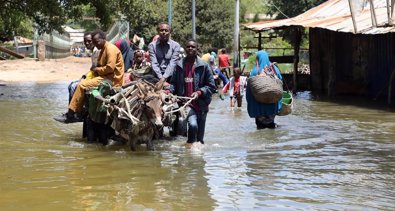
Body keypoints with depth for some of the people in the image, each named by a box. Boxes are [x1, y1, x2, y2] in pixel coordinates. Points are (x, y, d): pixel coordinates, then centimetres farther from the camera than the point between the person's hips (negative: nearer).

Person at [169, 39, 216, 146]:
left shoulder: (204, 66, 0)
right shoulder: (179, 65, 5)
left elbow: (211, 86, 1)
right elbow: (173, 83, 12)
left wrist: (199, 92, -14)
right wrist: (169, 91, -8)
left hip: (201, 104, 1)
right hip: (186, 103, -1)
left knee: (200, 135, 9)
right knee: (193, 125, -26)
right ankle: (190, 143, -4)